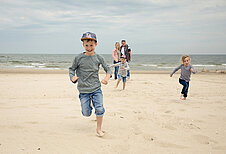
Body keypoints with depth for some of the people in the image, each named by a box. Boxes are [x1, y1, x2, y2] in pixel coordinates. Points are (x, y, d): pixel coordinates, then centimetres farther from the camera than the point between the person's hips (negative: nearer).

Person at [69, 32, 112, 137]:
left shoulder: (98, 58, -1)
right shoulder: (79, 58, -5)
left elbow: (108, 69, 8)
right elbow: (72, 69, 8)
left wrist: (107, 77, -12)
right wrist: (72, 77, -12)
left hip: (96, 89, 1)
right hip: (83, 90, 0)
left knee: (100, 109, -11)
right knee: (86, 114, 3)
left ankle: (99, 129, 12)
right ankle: (88, 105, 41)